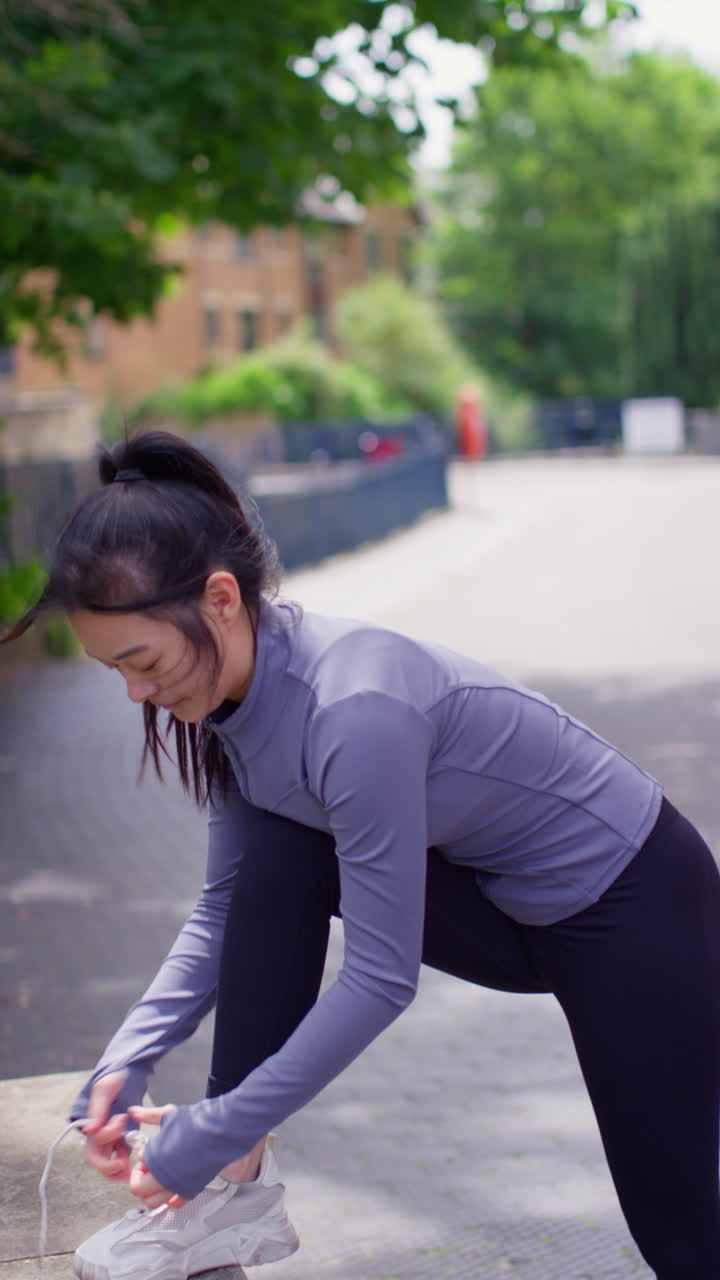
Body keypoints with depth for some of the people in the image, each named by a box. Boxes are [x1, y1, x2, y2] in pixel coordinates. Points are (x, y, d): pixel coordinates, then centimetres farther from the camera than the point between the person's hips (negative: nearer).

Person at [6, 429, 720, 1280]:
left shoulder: (355, 711, -35)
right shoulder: (229, 693, -9)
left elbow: (382, 978, -31)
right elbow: (230, 904, 0)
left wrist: (211, 1134, -25)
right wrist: (126, 1063, -10)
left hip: (635, 902, -7)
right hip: (498, 905, 7)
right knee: (274, 851, -13)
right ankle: (239, 1189, -9)